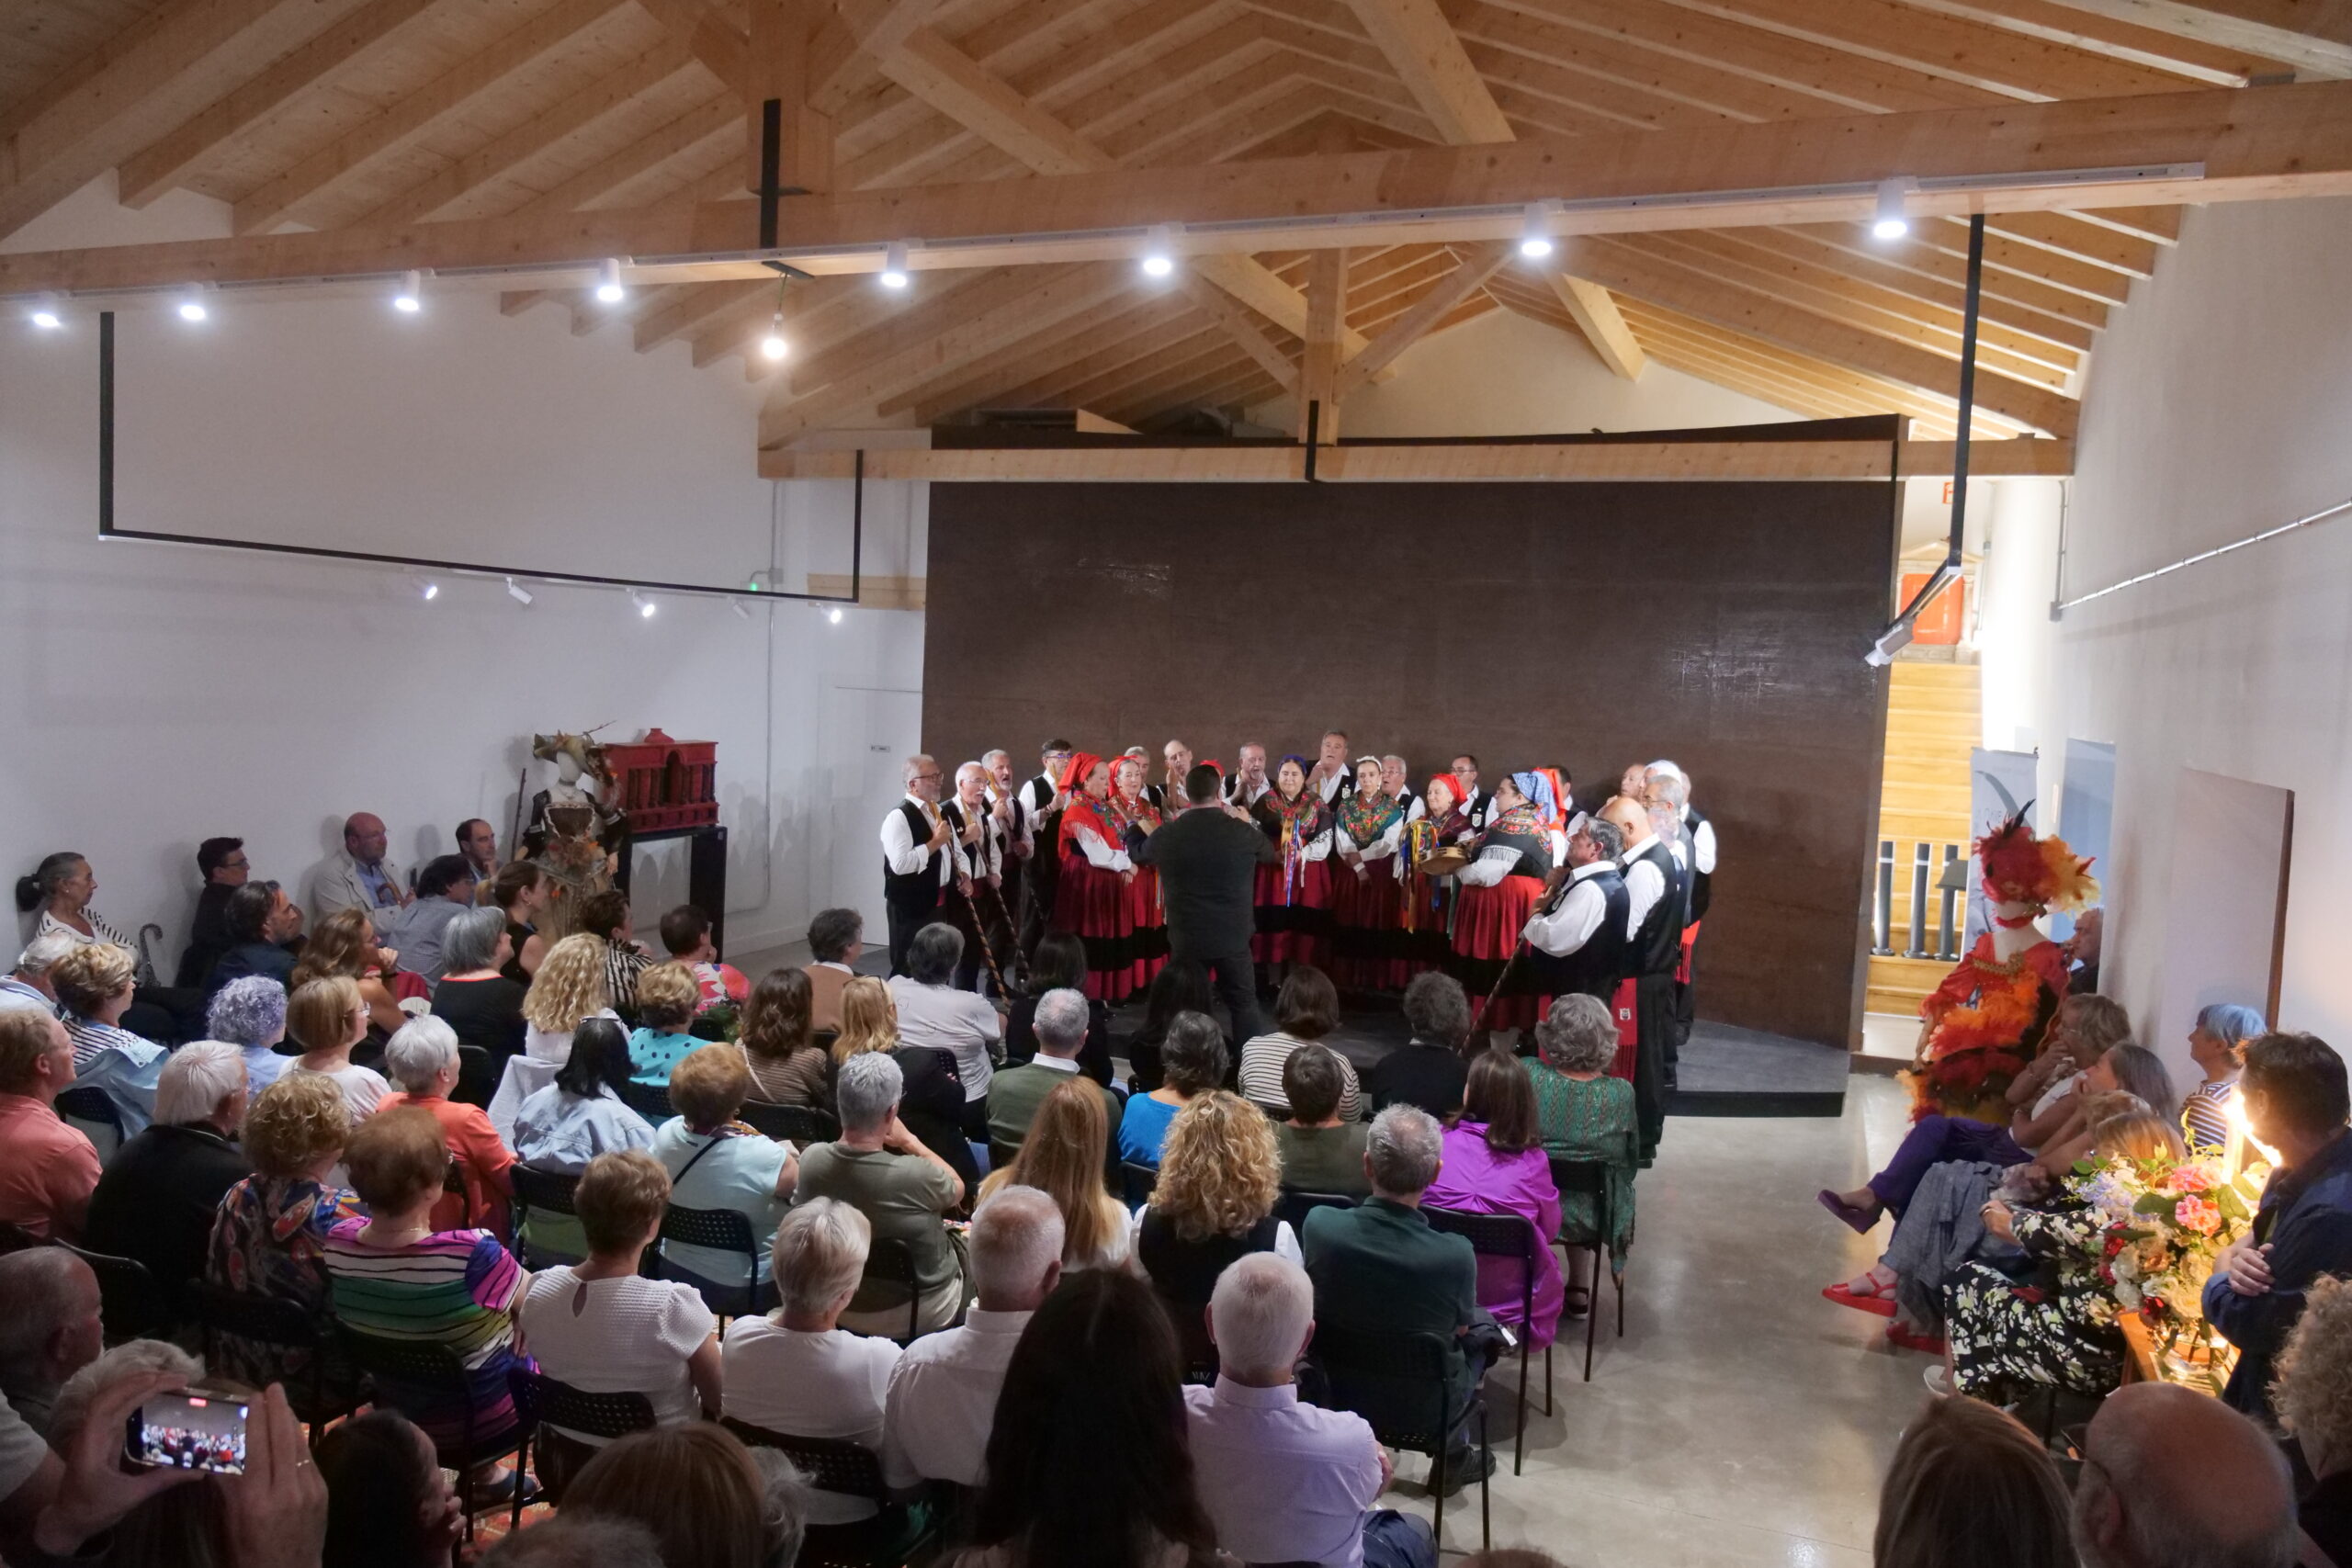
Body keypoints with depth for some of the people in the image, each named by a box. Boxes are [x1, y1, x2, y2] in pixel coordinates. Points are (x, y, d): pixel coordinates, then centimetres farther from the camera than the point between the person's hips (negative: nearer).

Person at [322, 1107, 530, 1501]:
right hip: (479, 1420, -4)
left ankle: (481, 1469, 32)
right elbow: (532, 1298, -15)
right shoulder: (472, 1255, -36)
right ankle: (481, 1471, 33)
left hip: (394, 1415, 5)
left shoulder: (336, 1244, -20)